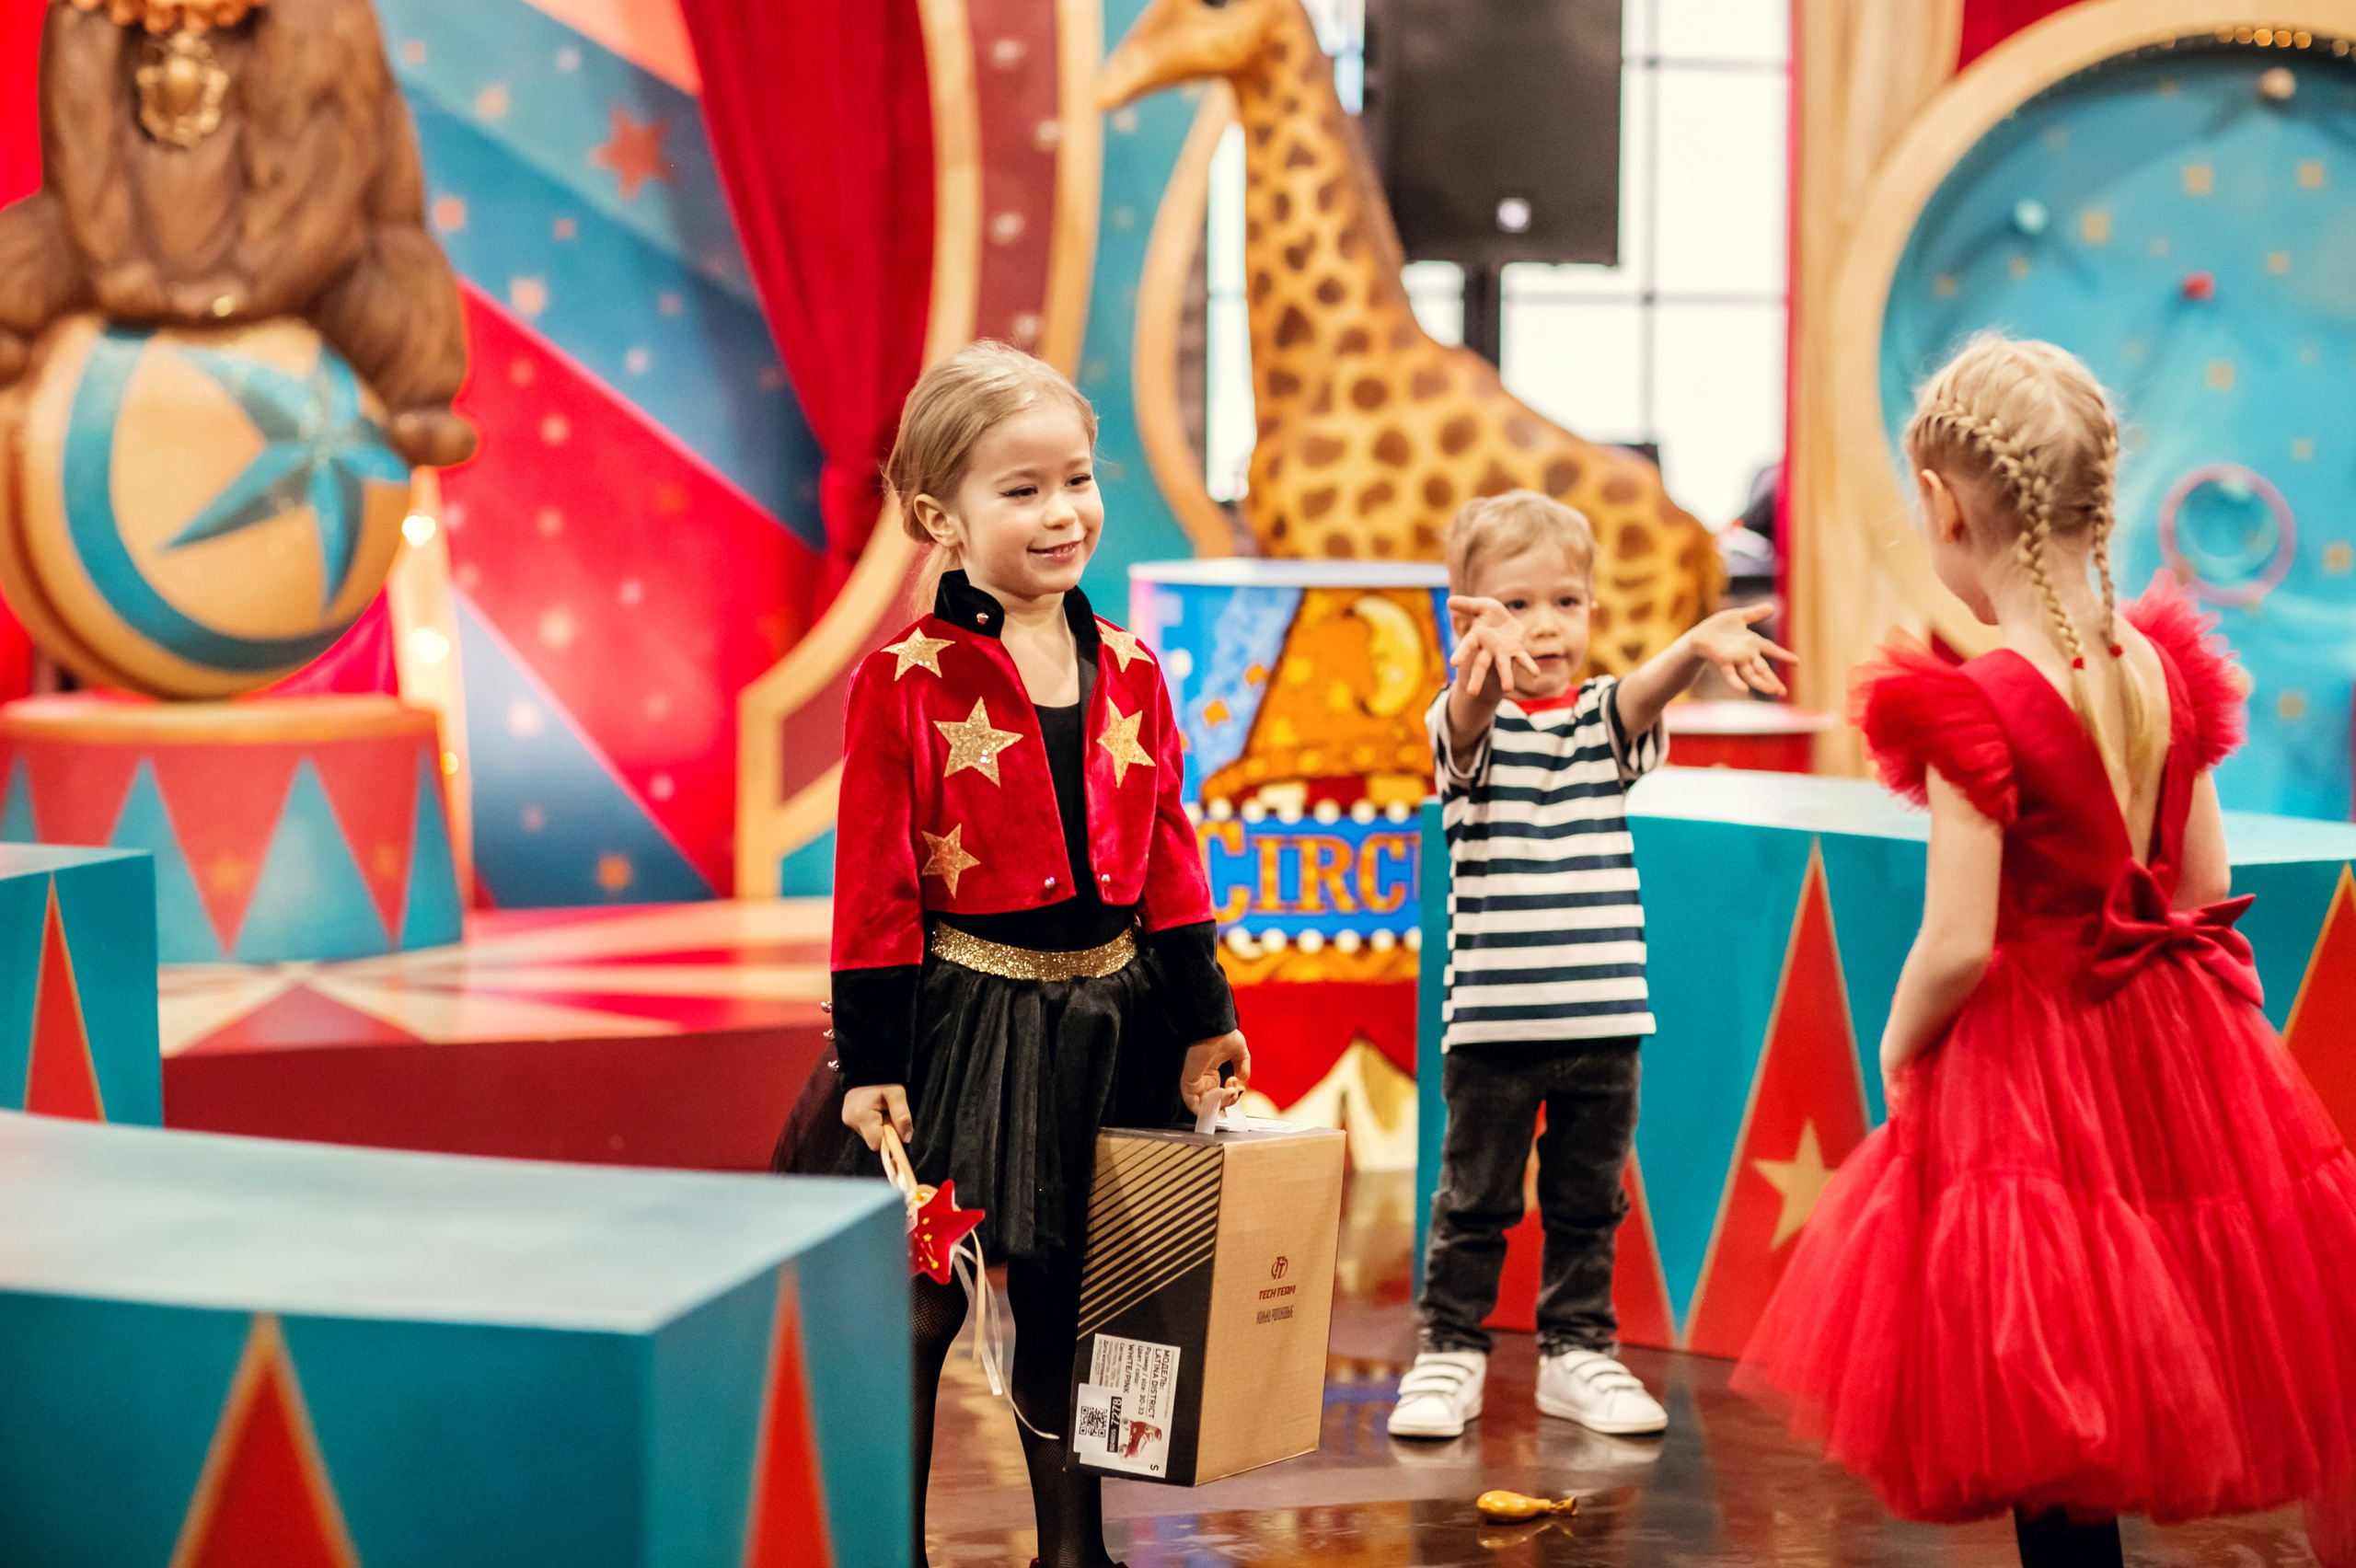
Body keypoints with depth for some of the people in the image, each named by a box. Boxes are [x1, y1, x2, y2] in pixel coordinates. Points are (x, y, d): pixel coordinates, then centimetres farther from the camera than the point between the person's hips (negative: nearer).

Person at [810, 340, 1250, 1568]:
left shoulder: (1128, 673, 6)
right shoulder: (904, 681, -10)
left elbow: (1167, 856, 10)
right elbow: (875, 882, -10)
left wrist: (1202, 1020, 8)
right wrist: (874, 1060, -11)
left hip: (1106, 1019, 5)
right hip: (965, 1019, -5)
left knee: (1068, 1297, 15)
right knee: (920, 1305, 3)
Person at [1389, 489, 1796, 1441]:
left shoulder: (1602, 718, 5)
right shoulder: (1470, 726, -4)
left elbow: (1647, 690, -16)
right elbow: (1469, 720, -28)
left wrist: (1700, 646, -41)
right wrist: (1486, 671, -54)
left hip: (1604, 1015, 3)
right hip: (1491, 1018, -3)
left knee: (1588, 1200, 12)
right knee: (1474, 1199, 4)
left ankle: (1579, 1350, 25)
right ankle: (1449, 1349, 18)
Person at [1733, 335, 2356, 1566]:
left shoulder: (1977, 707, -19)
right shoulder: (2168, 670, 1)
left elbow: (1957, 945, -21)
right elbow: (2207, 889, 8)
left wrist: (1899, 1047, -2)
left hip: (2028, 1066, -6)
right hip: (2180, 1050, 7)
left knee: (2052, 1460, 5)